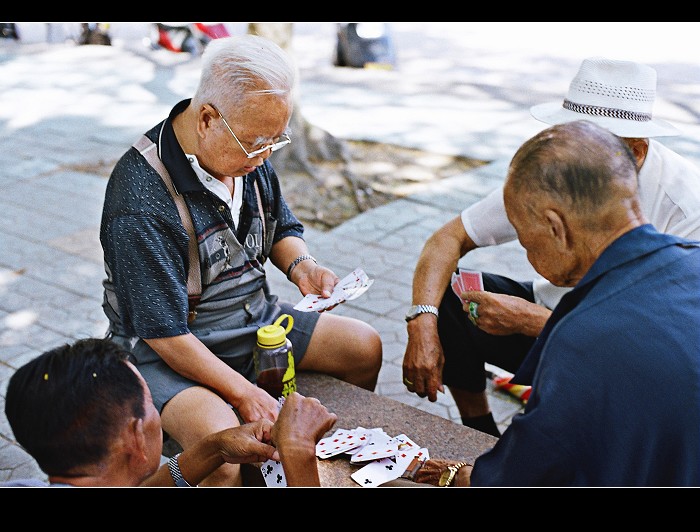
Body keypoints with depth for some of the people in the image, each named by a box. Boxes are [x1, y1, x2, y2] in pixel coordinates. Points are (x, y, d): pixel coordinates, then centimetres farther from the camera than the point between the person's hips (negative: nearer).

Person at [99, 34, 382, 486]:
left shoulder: (249, 152, -4)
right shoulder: (142, 202, -29)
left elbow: (282, 227, 14)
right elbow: (165, 335, -25)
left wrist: (301, 265, -8)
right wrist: (243, 392, -22)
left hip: (255, 318, 8)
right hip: (168, 345, -7)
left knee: (364, 346, 6)